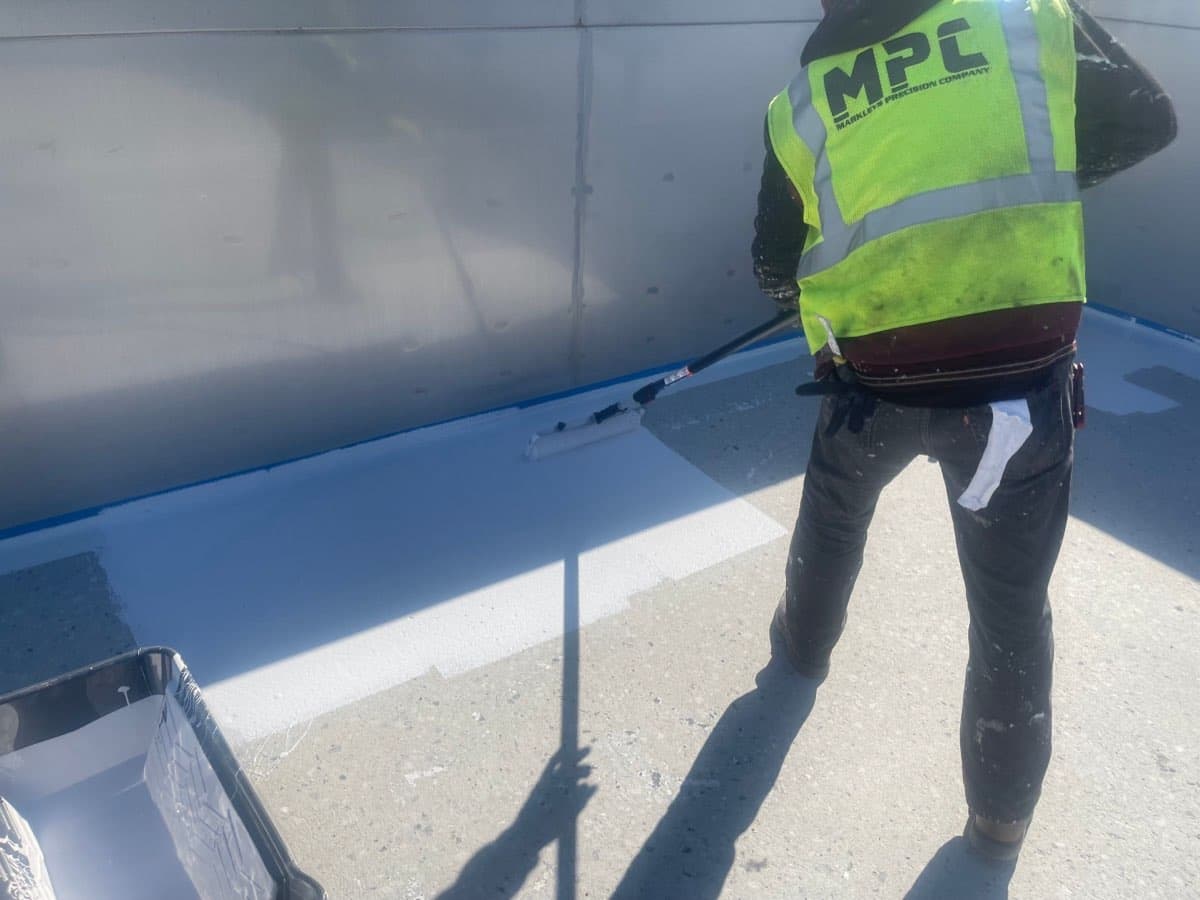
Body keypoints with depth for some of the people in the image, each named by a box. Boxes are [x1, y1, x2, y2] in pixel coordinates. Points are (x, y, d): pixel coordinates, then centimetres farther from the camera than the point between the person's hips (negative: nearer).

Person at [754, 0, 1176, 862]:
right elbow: (1147, 122, 11)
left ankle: (805, 641, 57)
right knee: (1013, 608, 15)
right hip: (1021, 382, -1)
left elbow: (778, 272, 11)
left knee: (834, 512, 33)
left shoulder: (800, 101, 4)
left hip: (871, 388, 2)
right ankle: (1002, 813, 32)